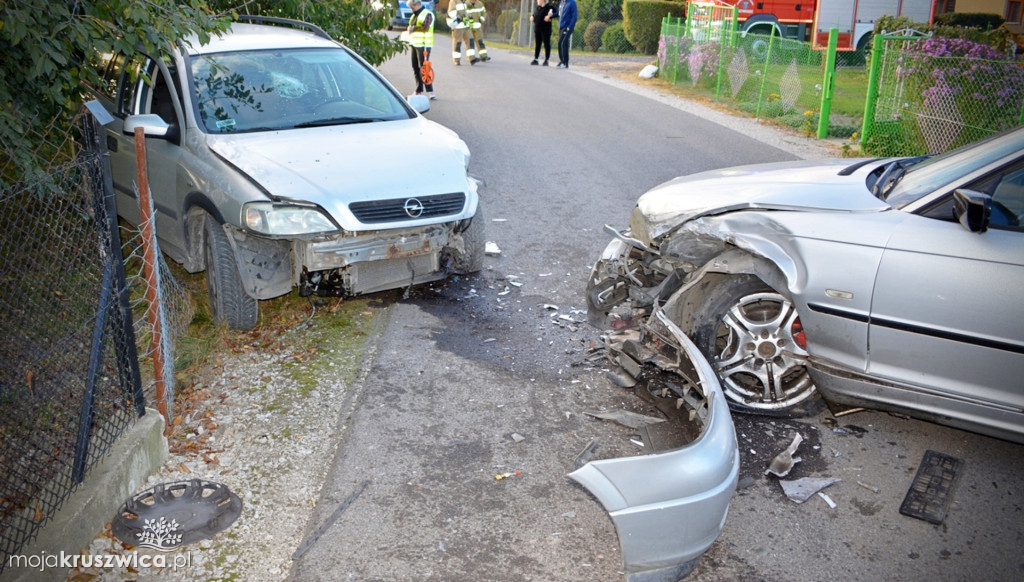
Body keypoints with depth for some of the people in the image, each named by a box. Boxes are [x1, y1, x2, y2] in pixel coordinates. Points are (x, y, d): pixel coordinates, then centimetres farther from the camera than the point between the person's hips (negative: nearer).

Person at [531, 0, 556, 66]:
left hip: (545, 29, -7)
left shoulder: (549, 6, -10)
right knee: (537, 44, 10)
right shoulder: (537, 7, 12)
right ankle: (535, 59, 17)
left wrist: (550, 16, -24)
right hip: (537, 28, 7)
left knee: (546, 44, -2)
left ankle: (546, 60, 4)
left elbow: (557, 13, -15)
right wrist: (532, 17, 10)